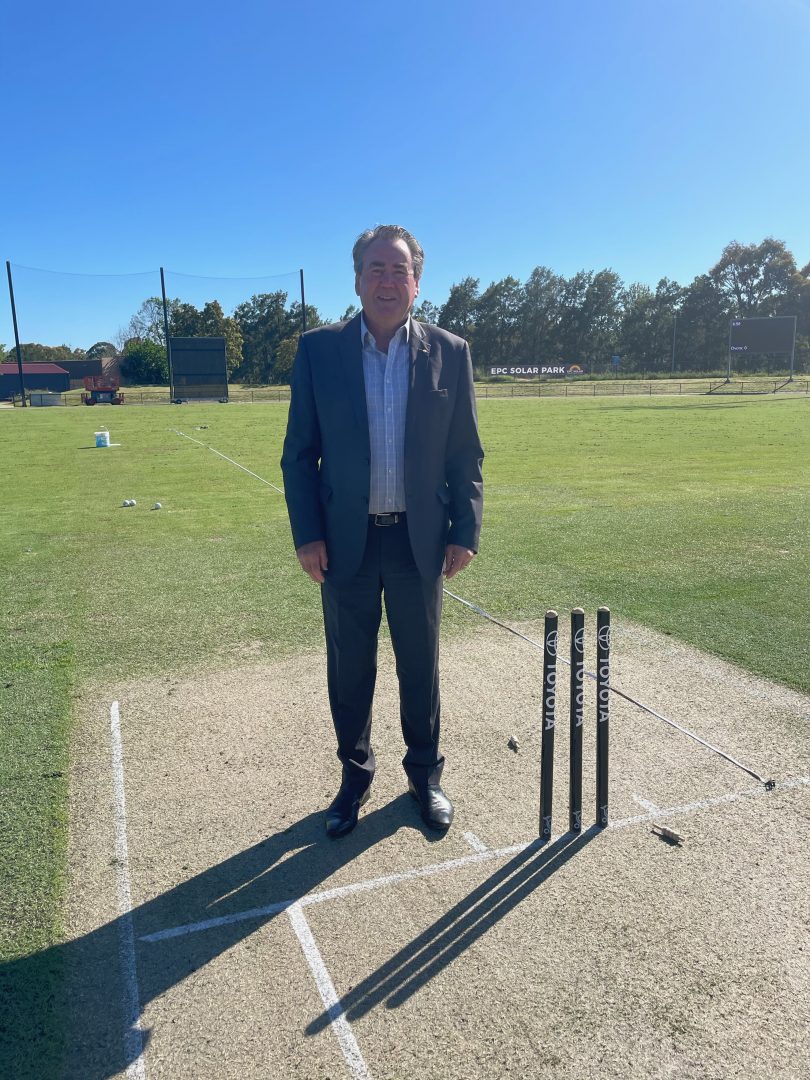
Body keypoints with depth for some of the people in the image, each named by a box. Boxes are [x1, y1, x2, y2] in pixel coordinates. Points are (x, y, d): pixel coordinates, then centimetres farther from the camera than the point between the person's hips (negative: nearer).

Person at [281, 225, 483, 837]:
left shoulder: (449, 352, 1)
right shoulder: (318, 350, -1)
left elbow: (466, 454, 3)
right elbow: (299, 453, 0)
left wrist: (465, 532, -3)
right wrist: (307, 534, -7)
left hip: (420, 540, 0)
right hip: (346, 541, 0)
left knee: (420, 666, 13)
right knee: (349, 669, 12)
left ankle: (425, 774, 34)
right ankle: (355, 777, 33)